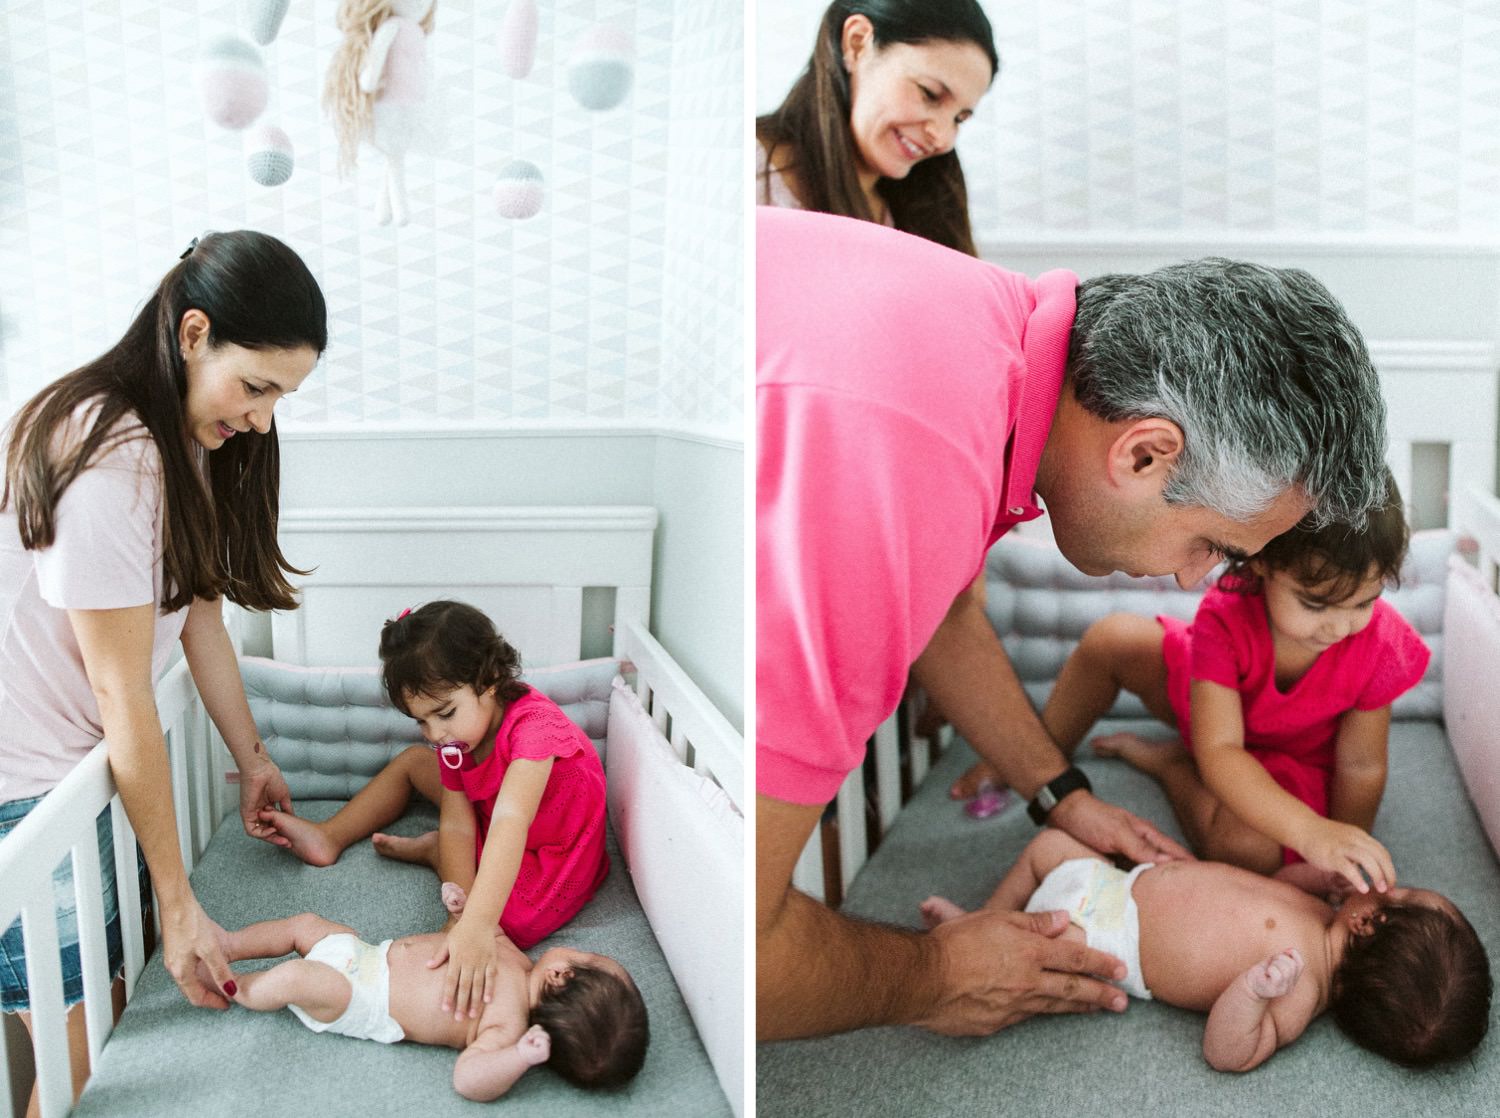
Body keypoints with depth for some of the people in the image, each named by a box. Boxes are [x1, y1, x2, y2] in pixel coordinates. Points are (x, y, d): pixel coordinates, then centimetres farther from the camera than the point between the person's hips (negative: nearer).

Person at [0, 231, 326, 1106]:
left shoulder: (191, 440, 3)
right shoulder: (105, 461, -26)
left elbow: (200, 614, 11)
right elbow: (124, 697, -24)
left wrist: (254, 758, 16)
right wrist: (180, 903, -18)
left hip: (85, 764, 9)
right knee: (82, 1057, -1)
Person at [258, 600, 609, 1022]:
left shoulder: (534, 725, -37)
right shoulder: (453, 737, -11)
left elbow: (509, 823, -51)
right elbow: (457, 826, -16)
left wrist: (478, 925, -62)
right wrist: (463, 912, -33)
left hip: (548, 861, -7)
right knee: (413, 761, 8)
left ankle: (427, 850, 7)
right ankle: (329, 837, 15)